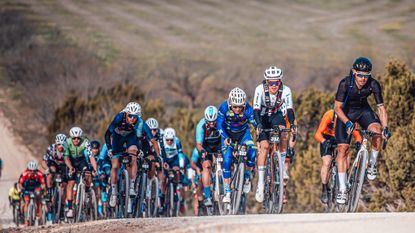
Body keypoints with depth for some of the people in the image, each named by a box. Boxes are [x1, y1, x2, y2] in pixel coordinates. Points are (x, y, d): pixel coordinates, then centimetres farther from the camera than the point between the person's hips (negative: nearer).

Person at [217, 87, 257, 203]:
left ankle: (247, 177, 4)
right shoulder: (224, 107, -29)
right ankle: (227, 192, -8)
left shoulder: (248, 110, -29)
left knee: (252, 153, -24)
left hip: (243, 132, 0)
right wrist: (225, 138, -40)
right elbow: (219, 124, -25)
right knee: (227, 161, -15)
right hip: (228, 134, 0)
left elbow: (256, 124, -29)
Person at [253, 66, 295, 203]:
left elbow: (290, 109, -25)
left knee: (283, 134, -30)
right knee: (264, 146, -17)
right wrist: (259, 125, -45)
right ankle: (261, 183, -14)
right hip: (263, 118, -1)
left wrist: (292, 124, -42)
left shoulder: (285, 90, -22)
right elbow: (256, 110, -30)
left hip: (277, 116, 1)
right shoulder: (260, 89, -25)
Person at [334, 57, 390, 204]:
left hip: (363, 110, 1)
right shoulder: (345, 83, -29)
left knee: (377, 131, -30)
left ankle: (372, 164, -7)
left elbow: (381, 107, -19)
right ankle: (342, 189, -4)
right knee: (342, 149, -10)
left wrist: (385, 127, -32)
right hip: (345, 113, -1)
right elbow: (337, 107, -24)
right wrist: (347, 123, -38)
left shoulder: (373, 85, -24)